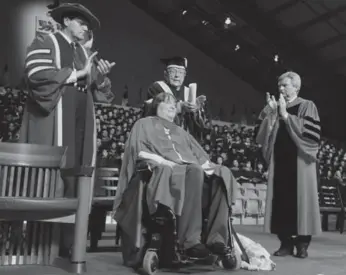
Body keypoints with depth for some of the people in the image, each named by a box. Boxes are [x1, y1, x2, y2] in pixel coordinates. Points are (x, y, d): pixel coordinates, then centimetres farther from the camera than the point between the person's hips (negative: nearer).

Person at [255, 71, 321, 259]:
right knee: (281, 201, -1)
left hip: (299, 162, -3)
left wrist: (286, 116, -13)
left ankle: (302, 244, 7)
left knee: (300, 200, -3)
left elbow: (311, 133, -13)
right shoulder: (274, 107, 14)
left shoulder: (307, 106, 3)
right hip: (279, 161, 3)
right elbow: (261, 134, 6)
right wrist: (271, 113, -7)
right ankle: (286, 243, 6)